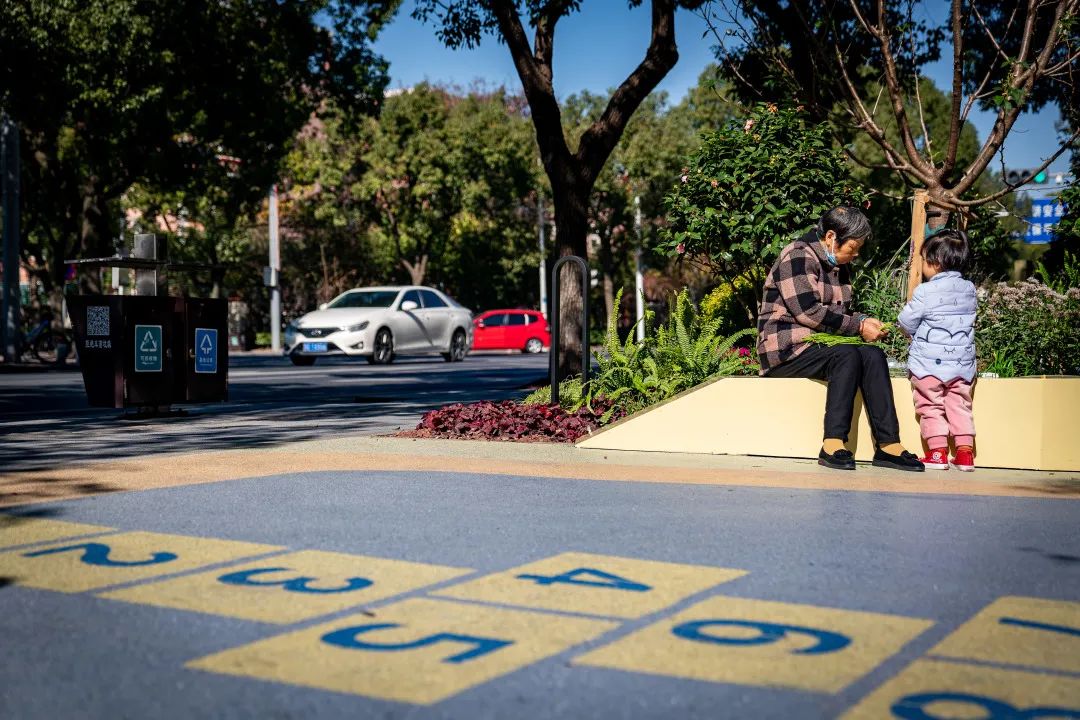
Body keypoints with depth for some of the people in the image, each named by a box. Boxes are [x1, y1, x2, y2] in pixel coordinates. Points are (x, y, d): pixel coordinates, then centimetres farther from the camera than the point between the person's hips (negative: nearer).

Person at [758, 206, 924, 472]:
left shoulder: (839, 267, 19)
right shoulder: (798, 256, -11)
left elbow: (839, 312, 23)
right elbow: (808, 311, -20)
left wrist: (862, 321, 1)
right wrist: (858, 326, -15)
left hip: (818, 344, 8)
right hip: (785, 347, -8)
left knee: (873, 355, -18)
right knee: (847, 357, -31)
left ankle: (888, 444, -26)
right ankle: (833, 444, -35)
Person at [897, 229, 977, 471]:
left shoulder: (925, 292, -14)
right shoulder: (969, 290, 3)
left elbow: (906, 322, -7)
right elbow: (968, 317, 15)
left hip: (929, 363, -5)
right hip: (962, 363, 5)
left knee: (931, 407, 6)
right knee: (960, 407, 13)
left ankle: (937, 453, 5)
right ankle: (965, 452, 11)